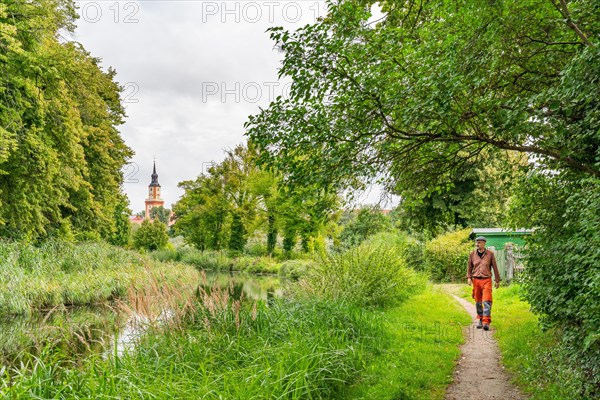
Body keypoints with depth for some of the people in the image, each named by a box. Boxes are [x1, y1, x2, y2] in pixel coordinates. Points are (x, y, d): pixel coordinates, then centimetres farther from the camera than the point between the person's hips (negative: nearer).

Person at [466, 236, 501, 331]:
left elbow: (495, 267, 6)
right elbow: (469, 267, 13)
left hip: (486, 280, -2)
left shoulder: (490, 254, 1)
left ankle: (486, 323, -12)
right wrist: (469, 277, 0)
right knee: (478, 302, 8)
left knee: (487, 301, -11)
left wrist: (497, 280, 8)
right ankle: (480, 320, 21)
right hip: (476, 280, 2)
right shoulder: (472, 254, 6)